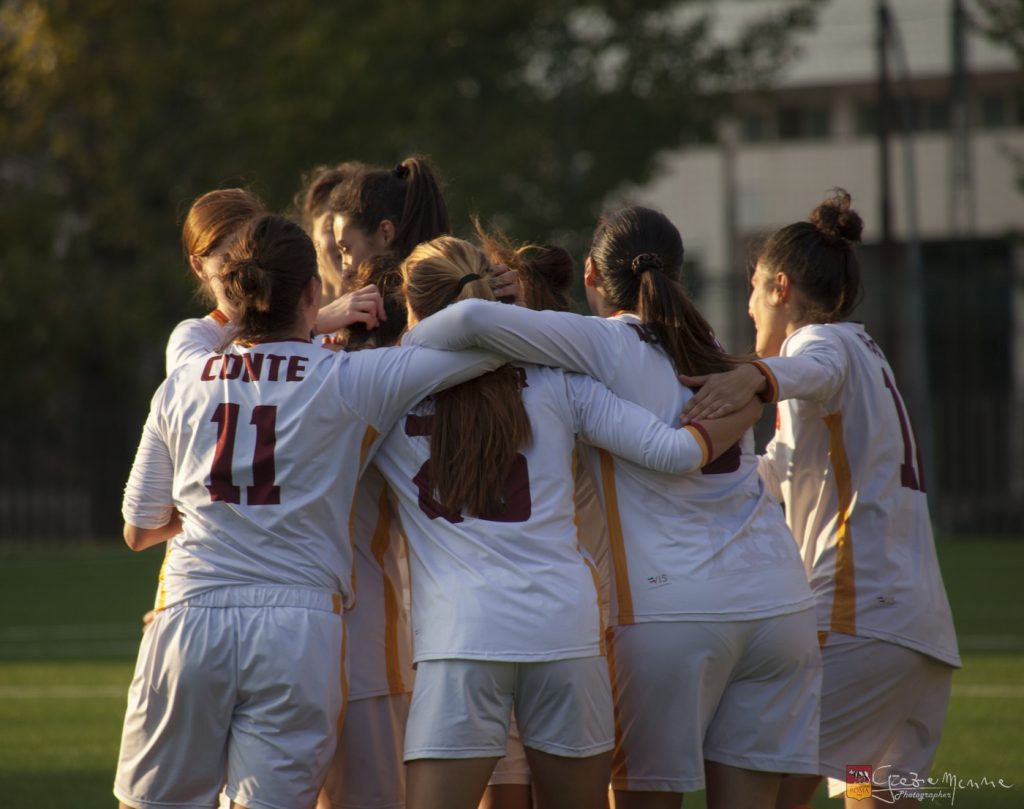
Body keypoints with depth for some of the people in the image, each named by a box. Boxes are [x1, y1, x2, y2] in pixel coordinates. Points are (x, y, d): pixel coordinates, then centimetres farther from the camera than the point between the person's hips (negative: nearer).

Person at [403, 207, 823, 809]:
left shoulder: (605, 345, -2)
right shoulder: (710, 351, 17)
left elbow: (476, 319, -13)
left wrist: (401, 356, 2)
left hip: (672, 608, -5)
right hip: (779, 598, 5)